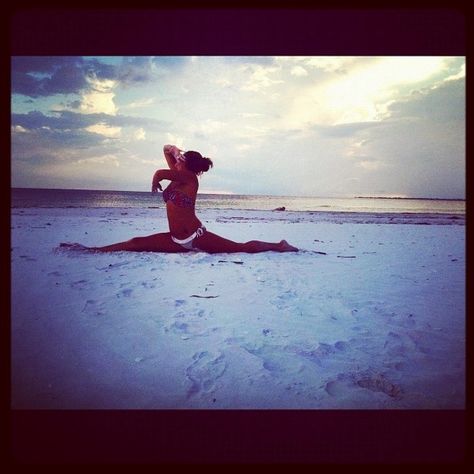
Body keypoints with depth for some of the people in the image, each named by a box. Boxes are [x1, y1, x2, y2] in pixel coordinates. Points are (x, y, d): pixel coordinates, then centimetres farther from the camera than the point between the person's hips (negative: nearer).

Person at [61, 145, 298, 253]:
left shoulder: (190, 178, -11)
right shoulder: (179, 175, 11)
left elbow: (160, 172, -26)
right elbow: (166, 148, 19)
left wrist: (155, 181, -4)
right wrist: (176, 151, -3)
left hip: (196, 237, -8)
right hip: (178, 241, 8)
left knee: (243, 247, -7)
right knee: (136, 243, 3)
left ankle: (280, 246, 6)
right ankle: (90, 250, 6)